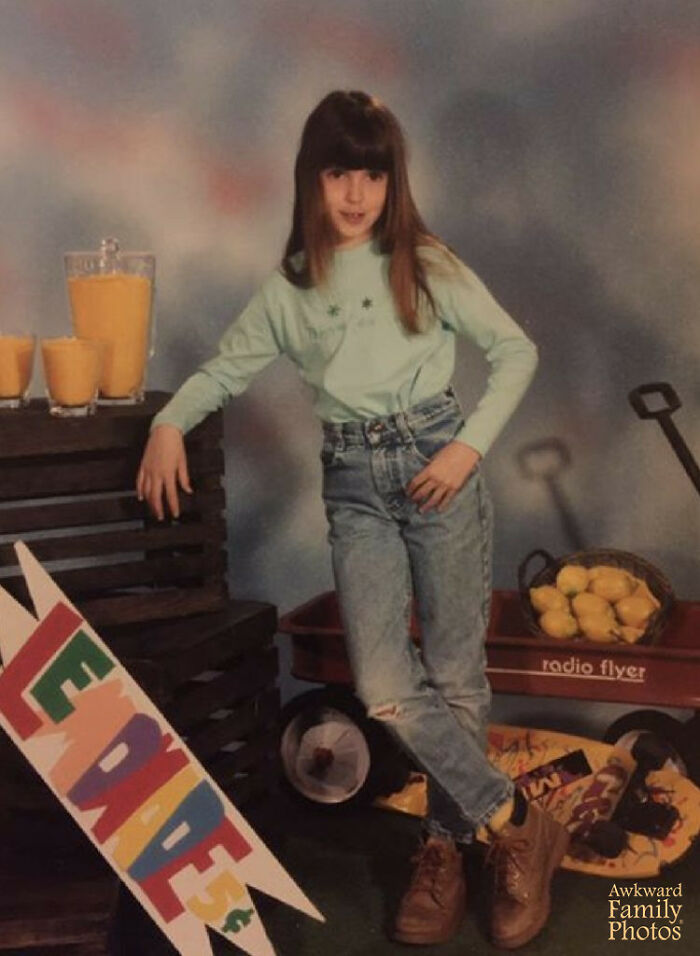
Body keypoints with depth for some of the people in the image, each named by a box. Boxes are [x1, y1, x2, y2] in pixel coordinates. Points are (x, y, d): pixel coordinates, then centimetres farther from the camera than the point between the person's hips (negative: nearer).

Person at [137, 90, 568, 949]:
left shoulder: (426, 265, 2)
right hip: (352, 482, 2)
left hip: (435, 464, -2)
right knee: (384, 688, -10)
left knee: (455, 673, 3)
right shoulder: (287, 288, 10)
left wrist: (470, 444, -7)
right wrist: (170, 421, 2)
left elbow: (515, 351, 3)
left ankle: (445, 844, 21)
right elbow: (226, 369, 20)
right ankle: (515, 823, 5)